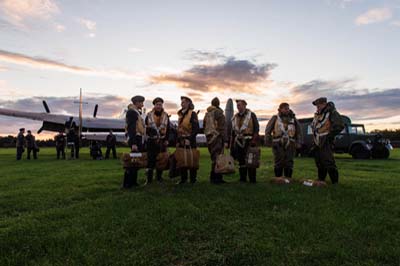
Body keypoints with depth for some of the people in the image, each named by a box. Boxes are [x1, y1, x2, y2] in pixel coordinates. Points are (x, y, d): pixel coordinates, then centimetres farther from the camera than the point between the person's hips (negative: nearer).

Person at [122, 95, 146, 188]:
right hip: (135, 140, -10)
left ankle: (133, 182, 22)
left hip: (139, 140, 10)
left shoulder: (136, 112, 19)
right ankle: (127, 183, 0)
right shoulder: (132, 112, -10)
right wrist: (133, 143, -26)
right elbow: (131, 128, -19)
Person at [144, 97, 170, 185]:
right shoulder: (149, 115, 3)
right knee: (150, 160, -1)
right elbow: (146, 128, 5)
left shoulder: (166, 116, 7)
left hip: (162, 141, 2)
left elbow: (168, 129, 6)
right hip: (151, 141, -1)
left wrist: (166, 140, -2)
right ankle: (149, 179, 7)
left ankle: (159, 177, 19)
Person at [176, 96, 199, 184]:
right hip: (181, 141, 7)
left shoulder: (192, 114, -7)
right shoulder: (181, 114, 15)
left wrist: (189, 139, -22)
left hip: (190, 141, -7)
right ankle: (183, 179, 23)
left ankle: (193, 179, 13)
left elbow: (196, 128, -15)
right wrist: (178, 141, 15)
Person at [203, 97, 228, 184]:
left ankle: (218, 177, 17)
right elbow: (222, 128, -13)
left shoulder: (207, 114, 15)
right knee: (217, 158, -5)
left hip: (208, 137, 8)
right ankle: (214, 178, -3)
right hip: (217, 138, -8)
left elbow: (204, 126, 21)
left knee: (214, 158, 12)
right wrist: (225, 140, -13)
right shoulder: (219, 113, -8)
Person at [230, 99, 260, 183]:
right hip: (239, 142, 5)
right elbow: (233, 131, 19)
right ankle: (242, 179, 16)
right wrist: (232, 144, 13)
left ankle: (252, 179, 5)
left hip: (249, 141, -5)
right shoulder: (235, 117, 16)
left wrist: (254, 140, -15)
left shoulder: (251, 115, 1)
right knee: (241, 161, 8)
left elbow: (256, 128, -4)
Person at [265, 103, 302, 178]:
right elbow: (268, 129, 7)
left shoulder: (293, 119, 11)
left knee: (289, 163, 3)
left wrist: (299, 142, 8)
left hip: (290, 144, 2)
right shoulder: (275, 118, 4)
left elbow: (298, 131, 15)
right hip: (278, 144, -2)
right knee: (279, 163, 0)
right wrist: (267, 139, -2)